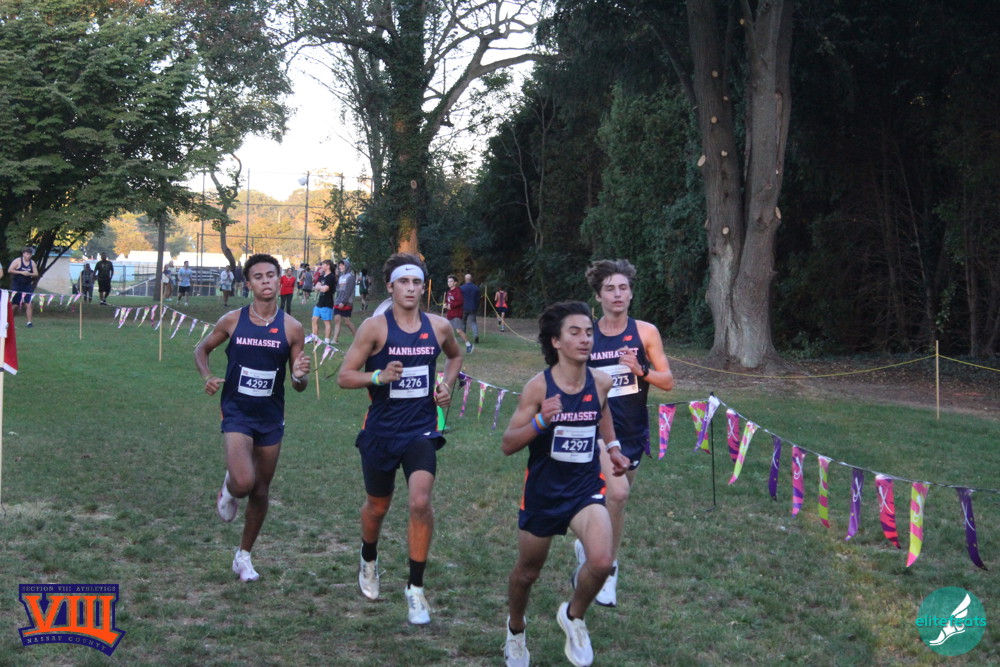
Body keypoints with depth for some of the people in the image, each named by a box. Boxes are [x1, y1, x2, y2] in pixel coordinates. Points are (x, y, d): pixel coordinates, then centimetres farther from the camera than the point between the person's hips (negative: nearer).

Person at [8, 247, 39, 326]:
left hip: (27, 286, 3)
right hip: (17, 286, -3)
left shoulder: (32, 263, 6)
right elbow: (9, 270, -11)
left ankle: (29, 322, -5)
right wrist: (21, 272, -18)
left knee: (29, 304, -7)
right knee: (14, 304, 2)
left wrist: (30, 274, -17)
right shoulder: (18, 261, -5)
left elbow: (36, 274, 6)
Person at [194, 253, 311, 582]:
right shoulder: (232, 321, -5)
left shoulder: (292, 328, -4)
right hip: (237, 415, -2)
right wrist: (207, 376, -8)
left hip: (271, 418, 2)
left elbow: (299, 385, 2)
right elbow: (202, 349, 12)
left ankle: (244, 556, 31)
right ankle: (229, 488, 16)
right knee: (243, 483, -22)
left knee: (260, 491, 11)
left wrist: (299, 375, -22)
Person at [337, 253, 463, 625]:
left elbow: (455, 356, 23)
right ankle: (369, 560, 49)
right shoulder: (374, 327, -10)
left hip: (421, 429, 1)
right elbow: (344, 377, -10)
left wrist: (447, 385, 5)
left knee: (420, 502, -18)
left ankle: (416, 588, -4)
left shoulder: (439, 327, 0)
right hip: (381, 430, -1)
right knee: (377, 506, 16)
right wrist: (379, 376, -27)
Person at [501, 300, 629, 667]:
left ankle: (574, 617, 10)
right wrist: (541, 420, -31)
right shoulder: (538, 386, -17)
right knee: (527, 572, 15)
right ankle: (516, 630, 47)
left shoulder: (600, 382, -6)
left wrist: (612, 446, 11)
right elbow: (507, 445, -15)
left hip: (586, 487, 2)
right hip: (543, 490, -2)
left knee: (601, 562, -22)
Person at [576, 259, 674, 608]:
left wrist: (641, 371, -20)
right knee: (618, 492, -22)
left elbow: (668, 381, -2)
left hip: (634, 430, 3)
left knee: (618, 498, 14)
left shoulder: (646, 332, -3)